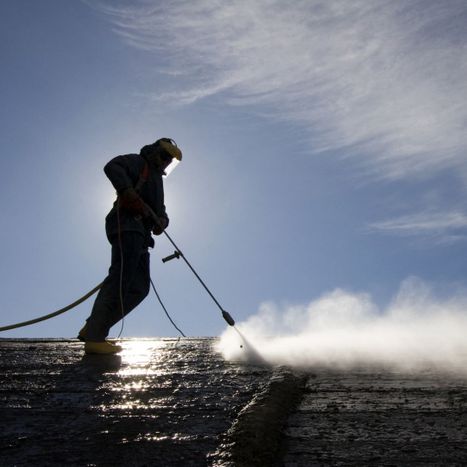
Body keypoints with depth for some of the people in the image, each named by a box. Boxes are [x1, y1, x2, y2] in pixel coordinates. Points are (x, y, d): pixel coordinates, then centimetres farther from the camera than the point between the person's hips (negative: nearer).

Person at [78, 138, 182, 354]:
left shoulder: (156, 179, 33)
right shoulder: (137, 162, 8)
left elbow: (159, 210, 27)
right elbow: (112, 167, -12)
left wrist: (161, 221, 3)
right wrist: (128, 191, -24)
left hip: (140, 234, 9)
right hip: (127, 225, -9)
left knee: (139, 288, 1)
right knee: (121, 279, -20)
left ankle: (92, 329, 0)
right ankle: (94, 337, -23)